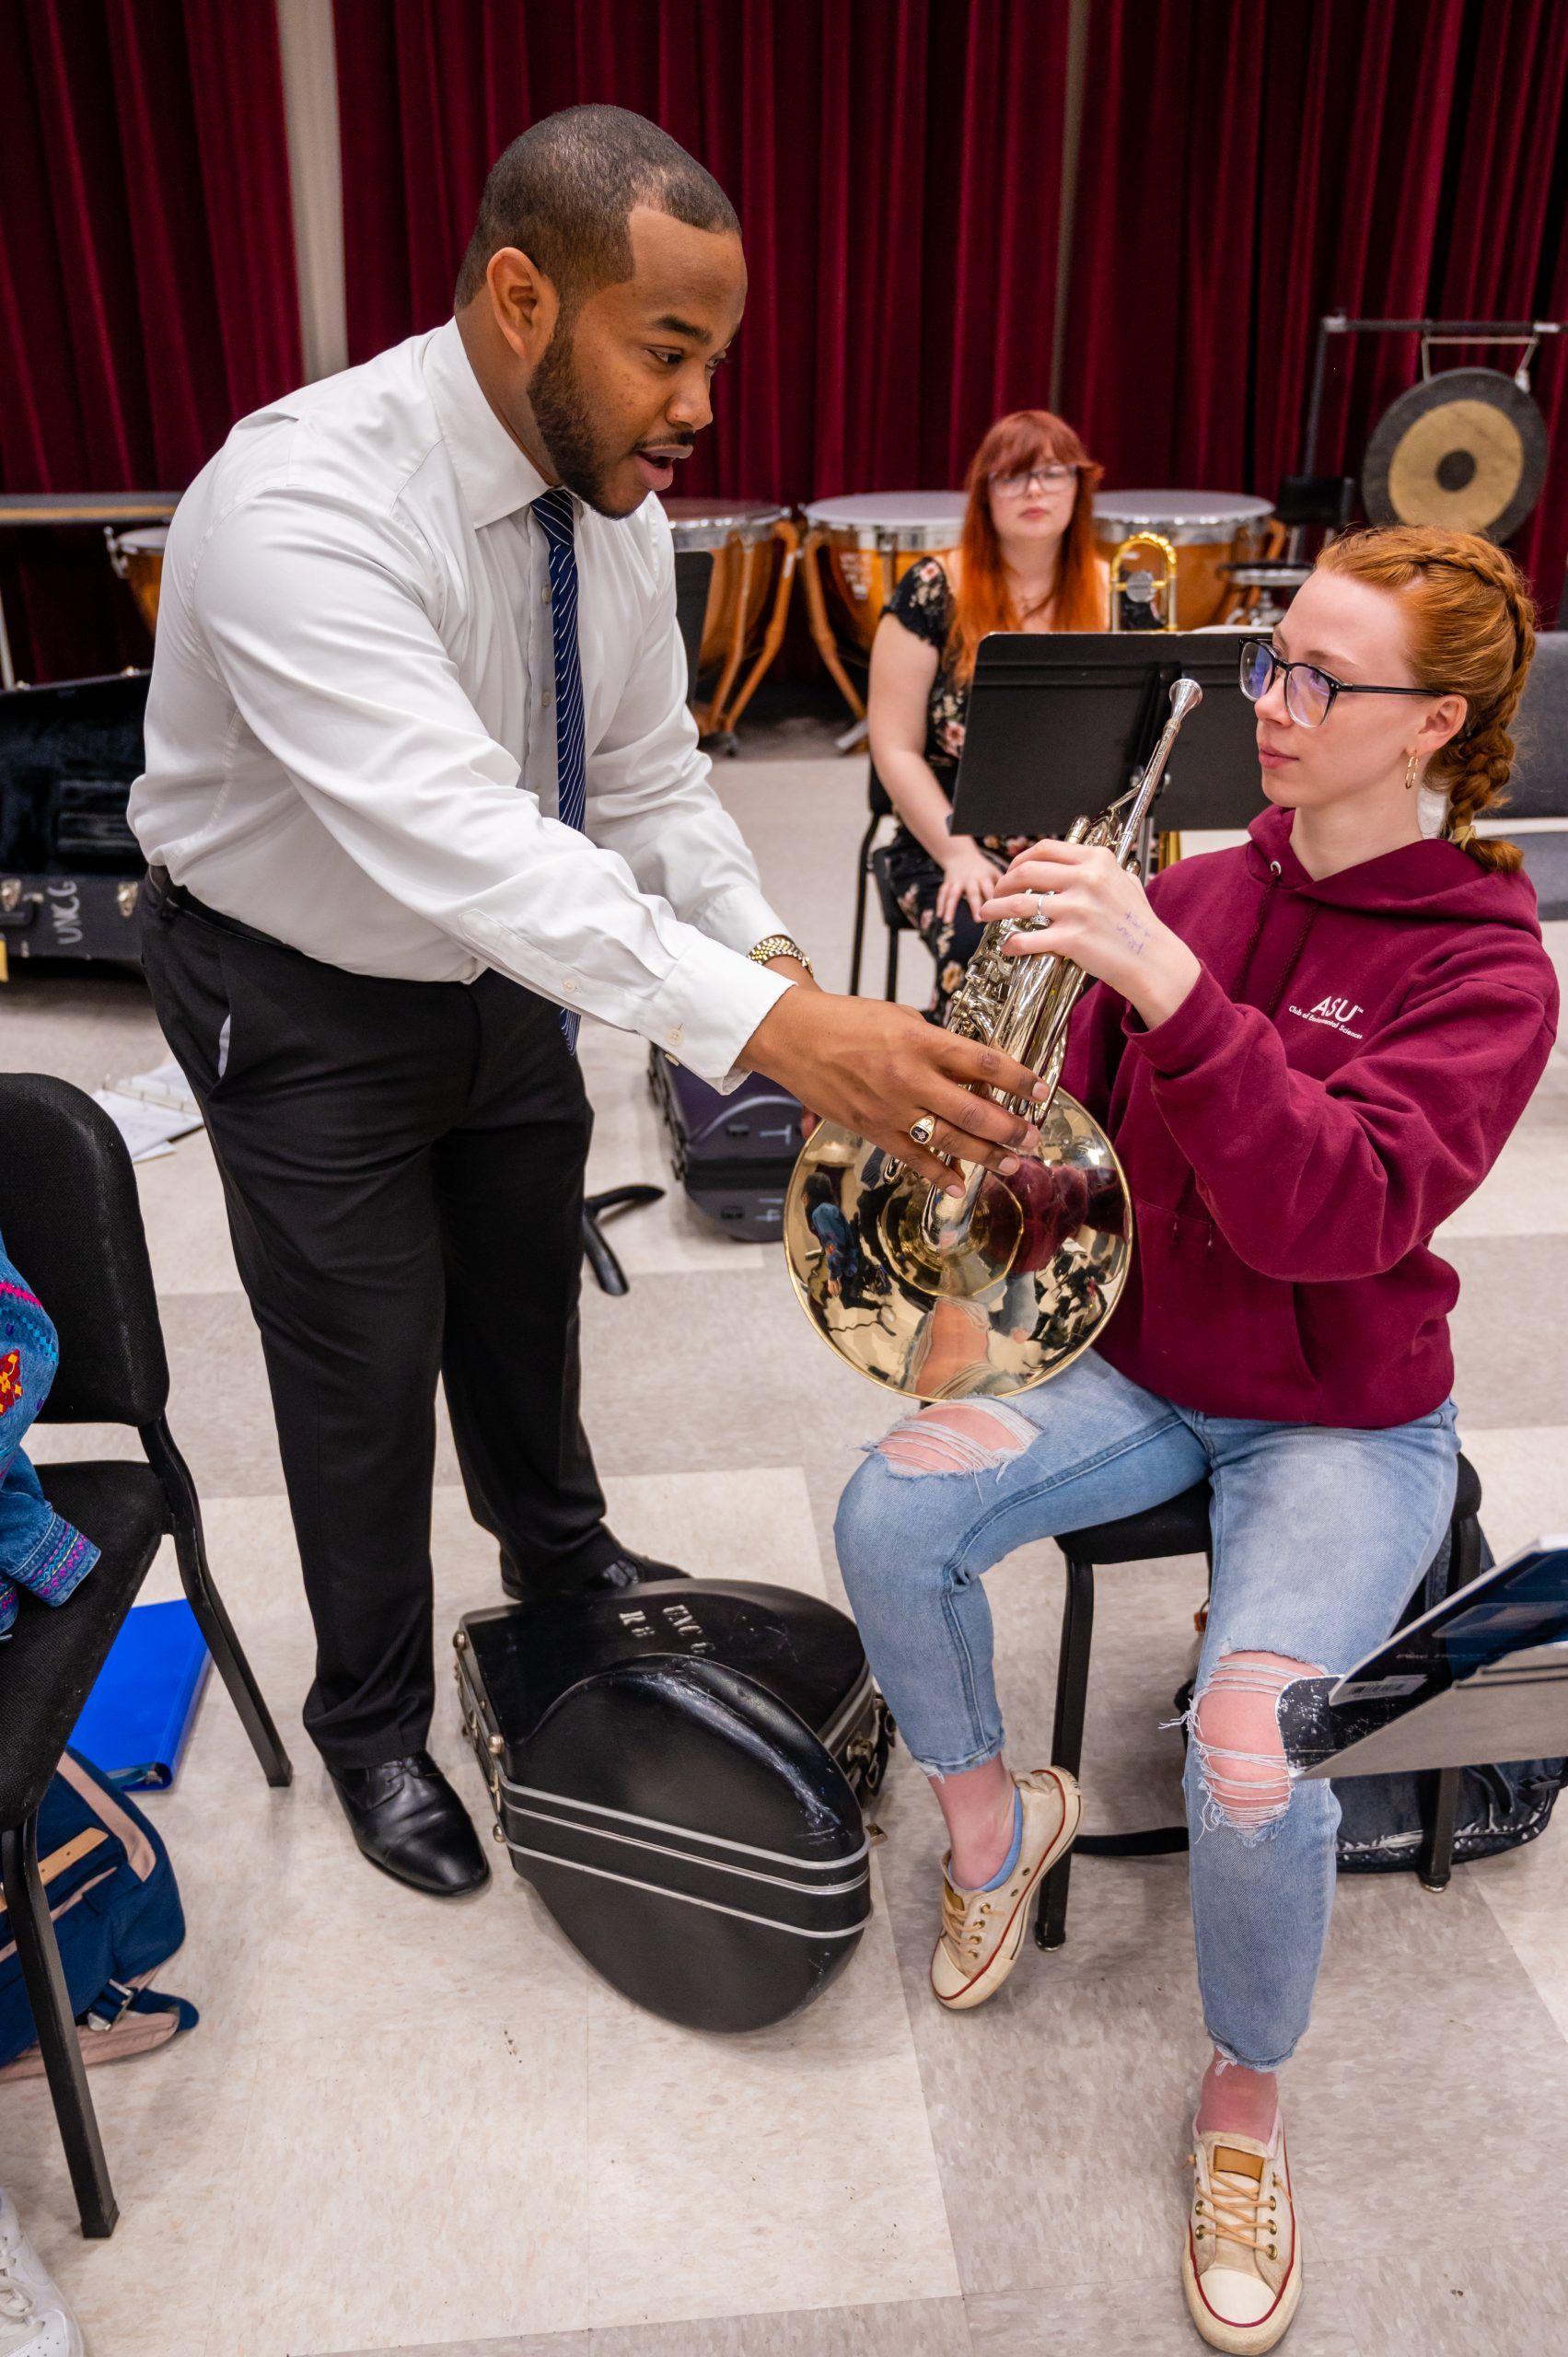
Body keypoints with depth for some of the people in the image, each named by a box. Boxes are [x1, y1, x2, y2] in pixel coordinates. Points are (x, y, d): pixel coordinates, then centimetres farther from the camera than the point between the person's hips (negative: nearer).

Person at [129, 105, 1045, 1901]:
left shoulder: (614, 503, -10)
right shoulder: (299, 506, -34)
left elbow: (649, 783, -5)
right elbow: (453, 834, -46)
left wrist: (778, 967, -22)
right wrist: (761, 1024, -52)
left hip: (503, 959, 7)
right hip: (304, 1000, -6)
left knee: (526, 1277, 24)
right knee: (362, 1367, 7)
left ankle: (555, 1548, 54)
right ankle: (371, 1721, 34)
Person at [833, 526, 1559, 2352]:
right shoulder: (1195, 893, 1)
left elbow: (1337, 1212, -29)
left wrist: (1168, 986, -39)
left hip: (1342, 1423, -4)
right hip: (1135, 1363, 4)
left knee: (1245, 1755, -27)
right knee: (889, 1516, -20)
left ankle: (1245, 2097, 8)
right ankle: (992, 1821, 12)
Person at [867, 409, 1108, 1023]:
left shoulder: (1116, 596, 8)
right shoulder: (933, 593, 1)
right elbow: (896, 749, -2)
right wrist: (959, 853, -14)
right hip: (956, 845, -2)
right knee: (983, 950, -33)